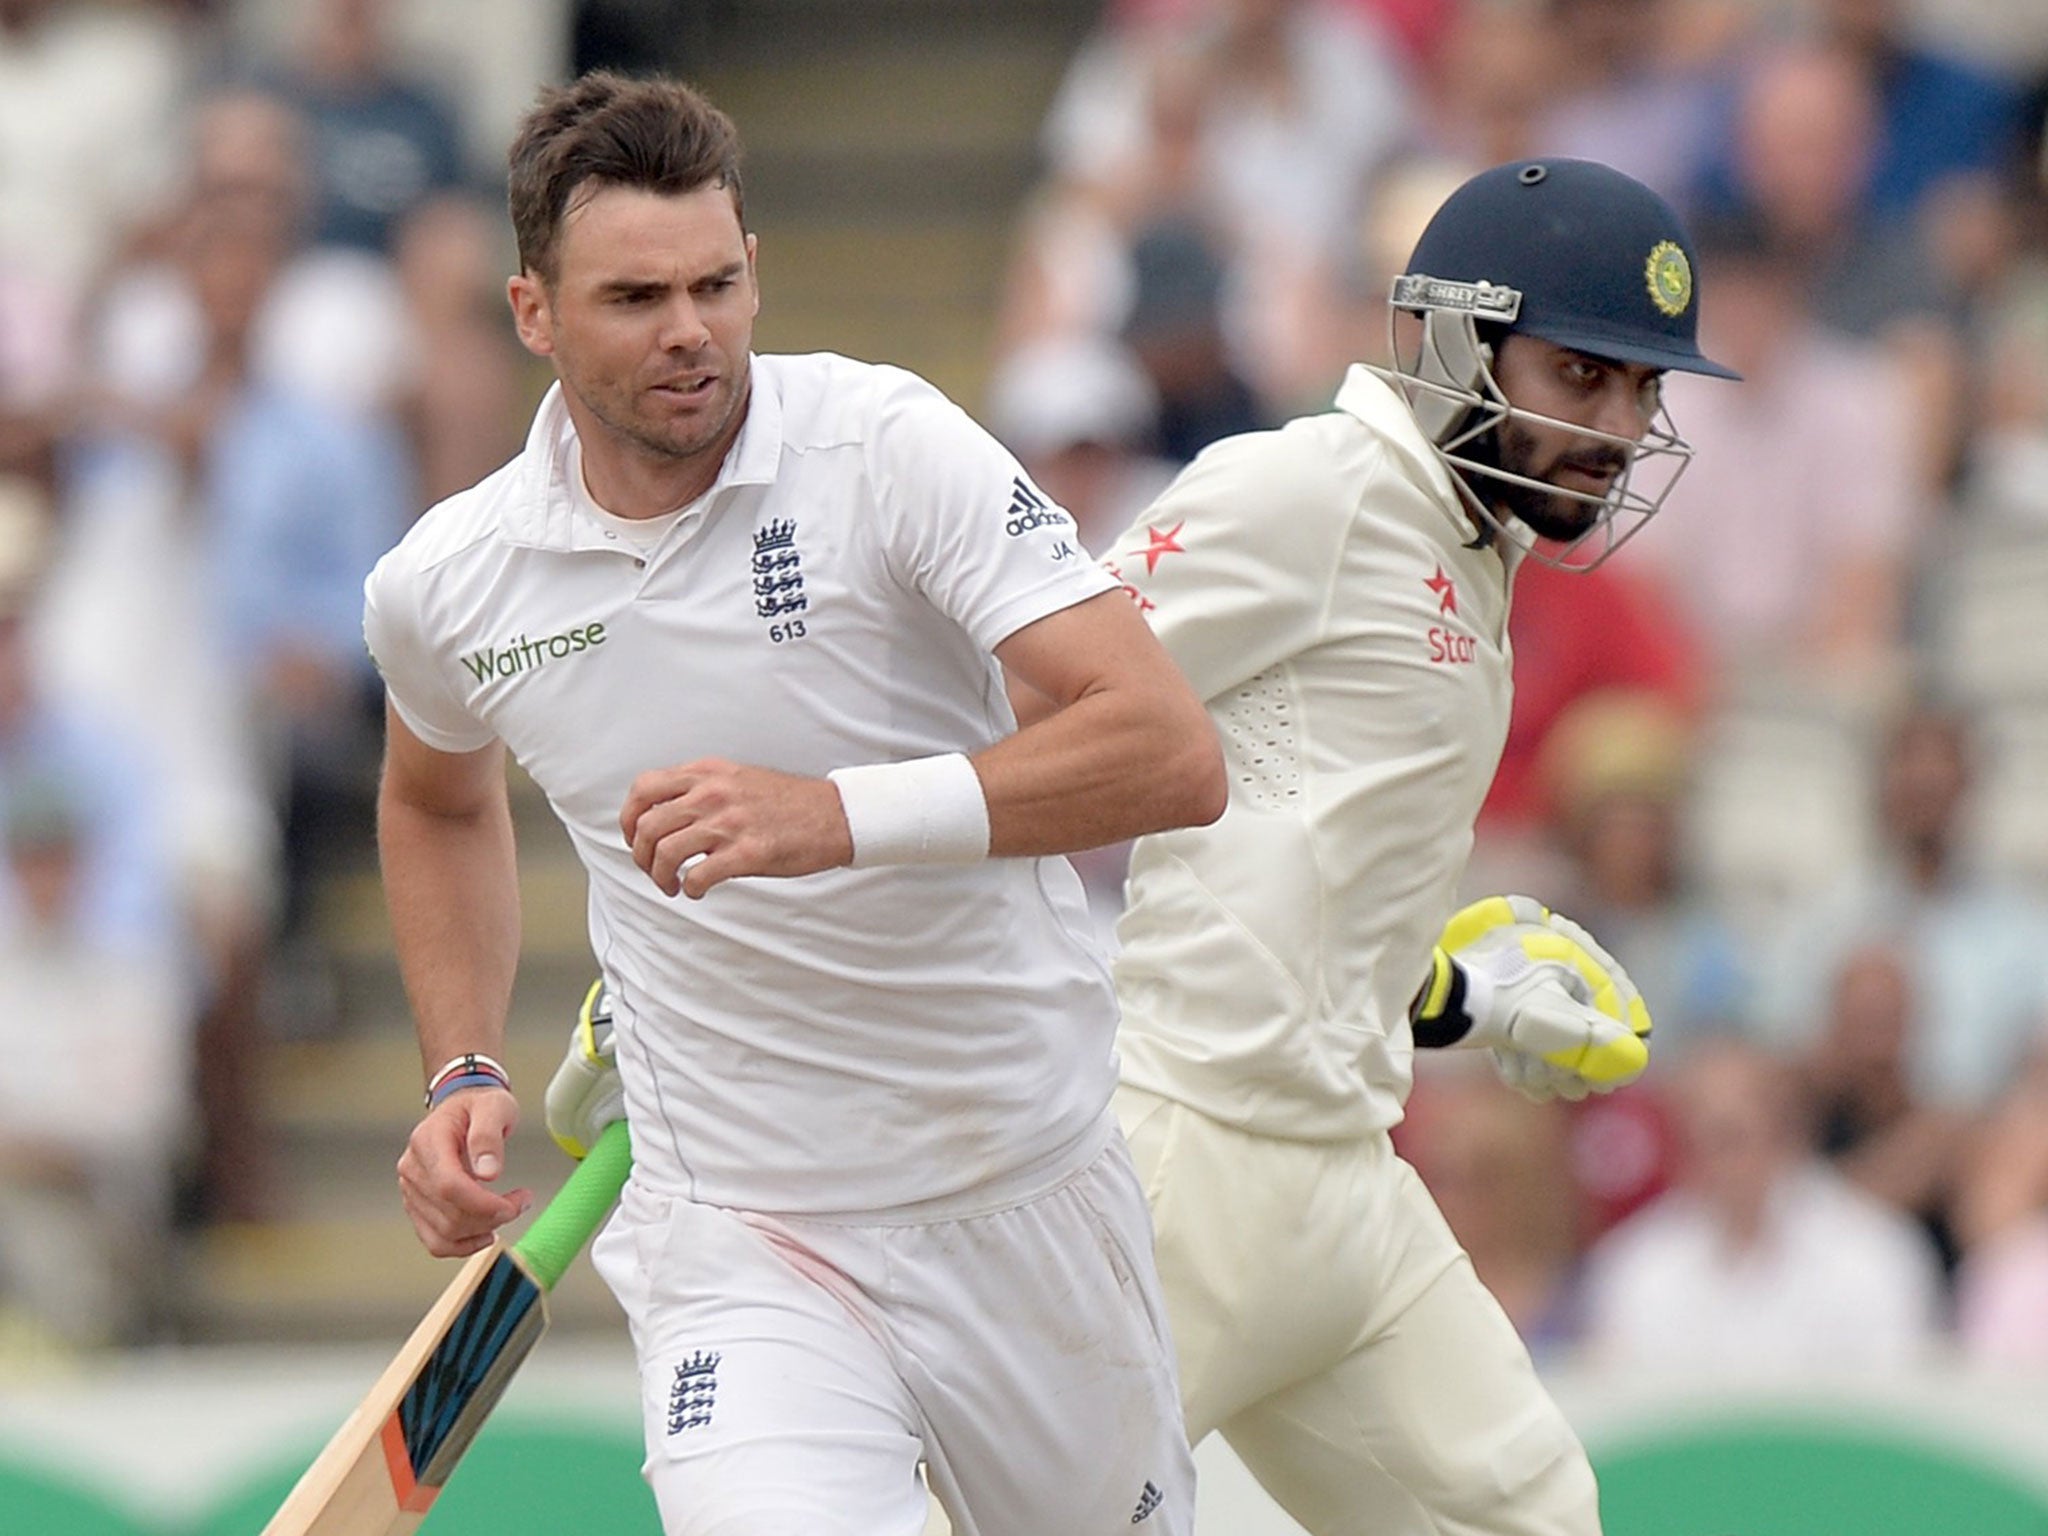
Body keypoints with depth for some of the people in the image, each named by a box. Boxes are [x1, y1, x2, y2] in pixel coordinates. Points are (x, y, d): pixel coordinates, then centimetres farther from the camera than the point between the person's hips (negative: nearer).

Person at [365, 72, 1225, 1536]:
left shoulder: (886, 444, -14)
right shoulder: (444, 588, -3)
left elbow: (1175, 756, -24)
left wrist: (838, 815, -35)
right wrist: (464, 1073, 8)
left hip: (1034, 1192, 0)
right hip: (738, 1237, 0)